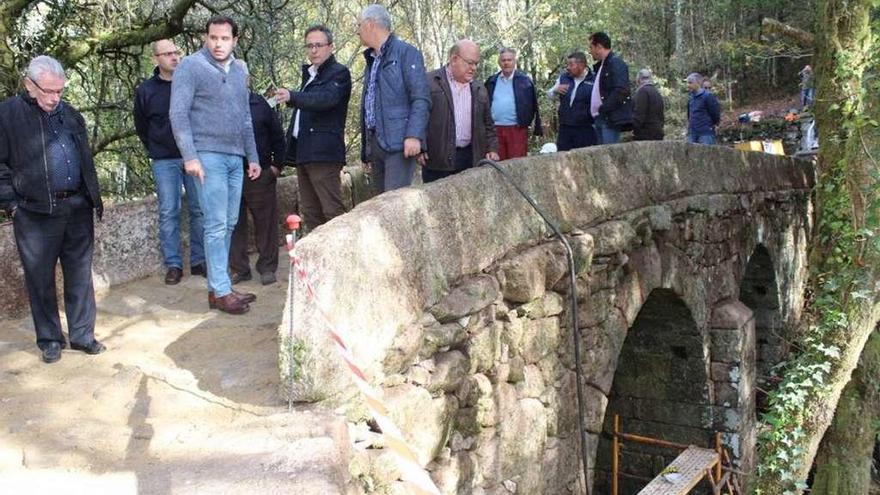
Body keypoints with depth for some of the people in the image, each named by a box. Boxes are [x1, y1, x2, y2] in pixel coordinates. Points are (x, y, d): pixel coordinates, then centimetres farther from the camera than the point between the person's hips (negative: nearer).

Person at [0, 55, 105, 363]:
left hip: (78, 208, 4)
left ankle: (82, 335, 19)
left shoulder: (70, 114, 13)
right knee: (40, 278, 6)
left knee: (80, 274, 9)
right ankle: (49, 339, 19)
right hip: (36, 213, -4)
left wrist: (95, 196, 14)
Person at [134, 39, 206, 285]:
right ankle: (173, 265, 7)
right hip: (164, 162, 0)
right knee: (168, 213, 0)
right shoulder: (145, 91, 3)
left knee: (199, 210, 3)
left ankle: (199, 261, 12)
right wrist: (156, 150, 13)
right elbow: (141, 127, 16)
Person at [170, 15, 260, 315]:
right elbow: (179, 114, -9)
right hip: (208, 156, -7)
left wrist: (253, 157, 18)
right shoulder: (191, 66, -4)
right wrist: (190, 156, -16)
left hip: (235, 158, 7)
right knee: (216, 225, -8)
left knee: (228, 224, 7)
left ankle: (217, 285, 15)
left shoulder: (239, 71, 16)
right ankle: (221, 292, -3)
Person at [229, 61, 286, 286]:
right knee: (234, 224, 4)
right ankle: (239, 269, 14)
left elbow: (278, 136, 10)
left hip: (261, 175, -1)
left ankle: (267, 268, 12)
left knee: (265, 222, 1)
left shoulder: (261, 104, 5)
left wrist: (277, 165, 4)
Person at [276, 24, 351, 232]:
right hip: (303, 152, 9)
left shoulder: (339, 73, -3)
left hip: (323, 152, -9)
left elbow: (326, 98, -22)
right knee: (310, 214, 8)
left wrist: (292, 97, -34)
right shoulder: (309, 74, 24)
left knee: (332, 212, -12)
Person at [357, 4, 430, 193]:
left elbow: (421, 98, -11)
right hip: (375, 143, 8)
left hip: (399, 143, -8)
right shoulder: (371, 60, 23)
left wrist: (414, 135, -24)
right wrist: (365, 150, 21)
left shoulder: (406, 52, -2)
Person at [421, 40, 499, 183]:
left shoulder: (479, 90, 17)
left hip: (470, 158, 5)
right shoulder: (429, 83, -1)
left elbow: (487, 124, 22)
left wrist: (492, 148, 11)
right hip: (438, 159, -5)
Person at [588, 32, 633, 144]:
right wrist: (593, 110, 14)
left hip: (611, 118, -10)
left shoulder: (616, 63, -8)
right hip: (600, 118, 10)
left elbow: (621, 91, -19)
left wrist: (603, 109, -17)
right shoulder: (600, 66, 22)